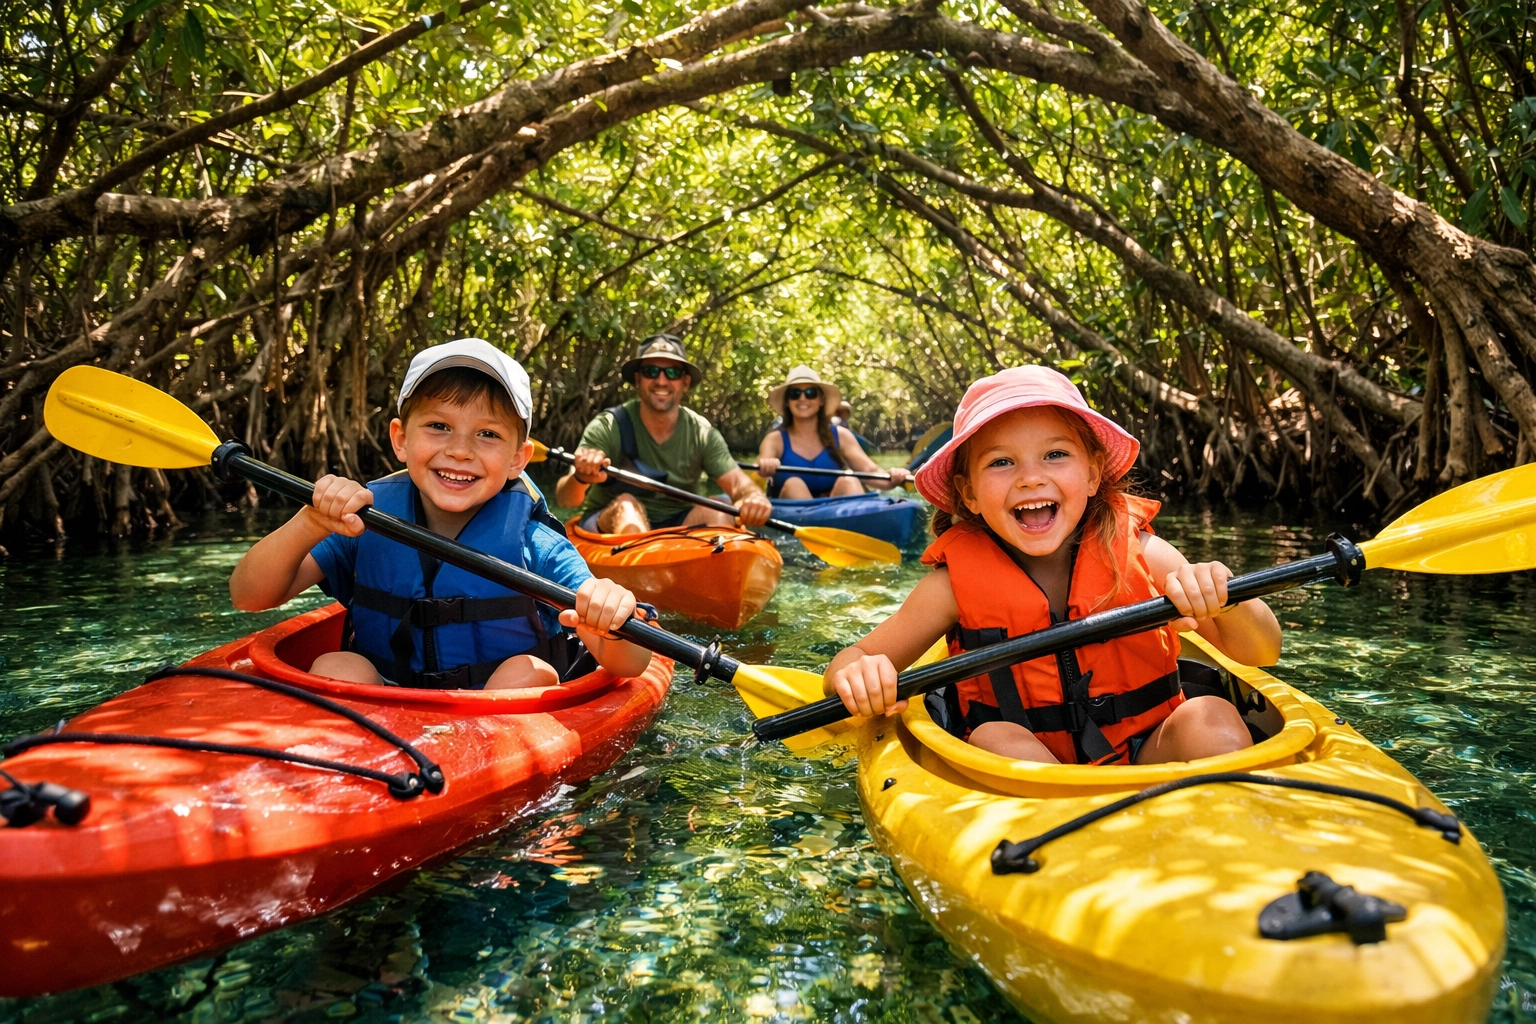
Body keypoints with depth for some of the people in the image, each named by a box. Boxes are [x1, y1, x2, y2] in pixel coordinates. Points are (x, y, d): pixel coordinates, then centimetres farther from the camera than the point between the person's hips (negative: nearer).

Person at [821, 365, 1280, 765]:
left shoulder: (1137, 553, -11)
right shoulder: (958, 583, -13)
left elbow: (1263, 652, -10)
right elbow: (854, 659, -7)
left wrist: (1220, 599, -35)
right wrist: (858, 676, -34)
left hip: (1147, 758, 1)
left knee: (1210, 716, -25)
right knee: (996, 739, -31)